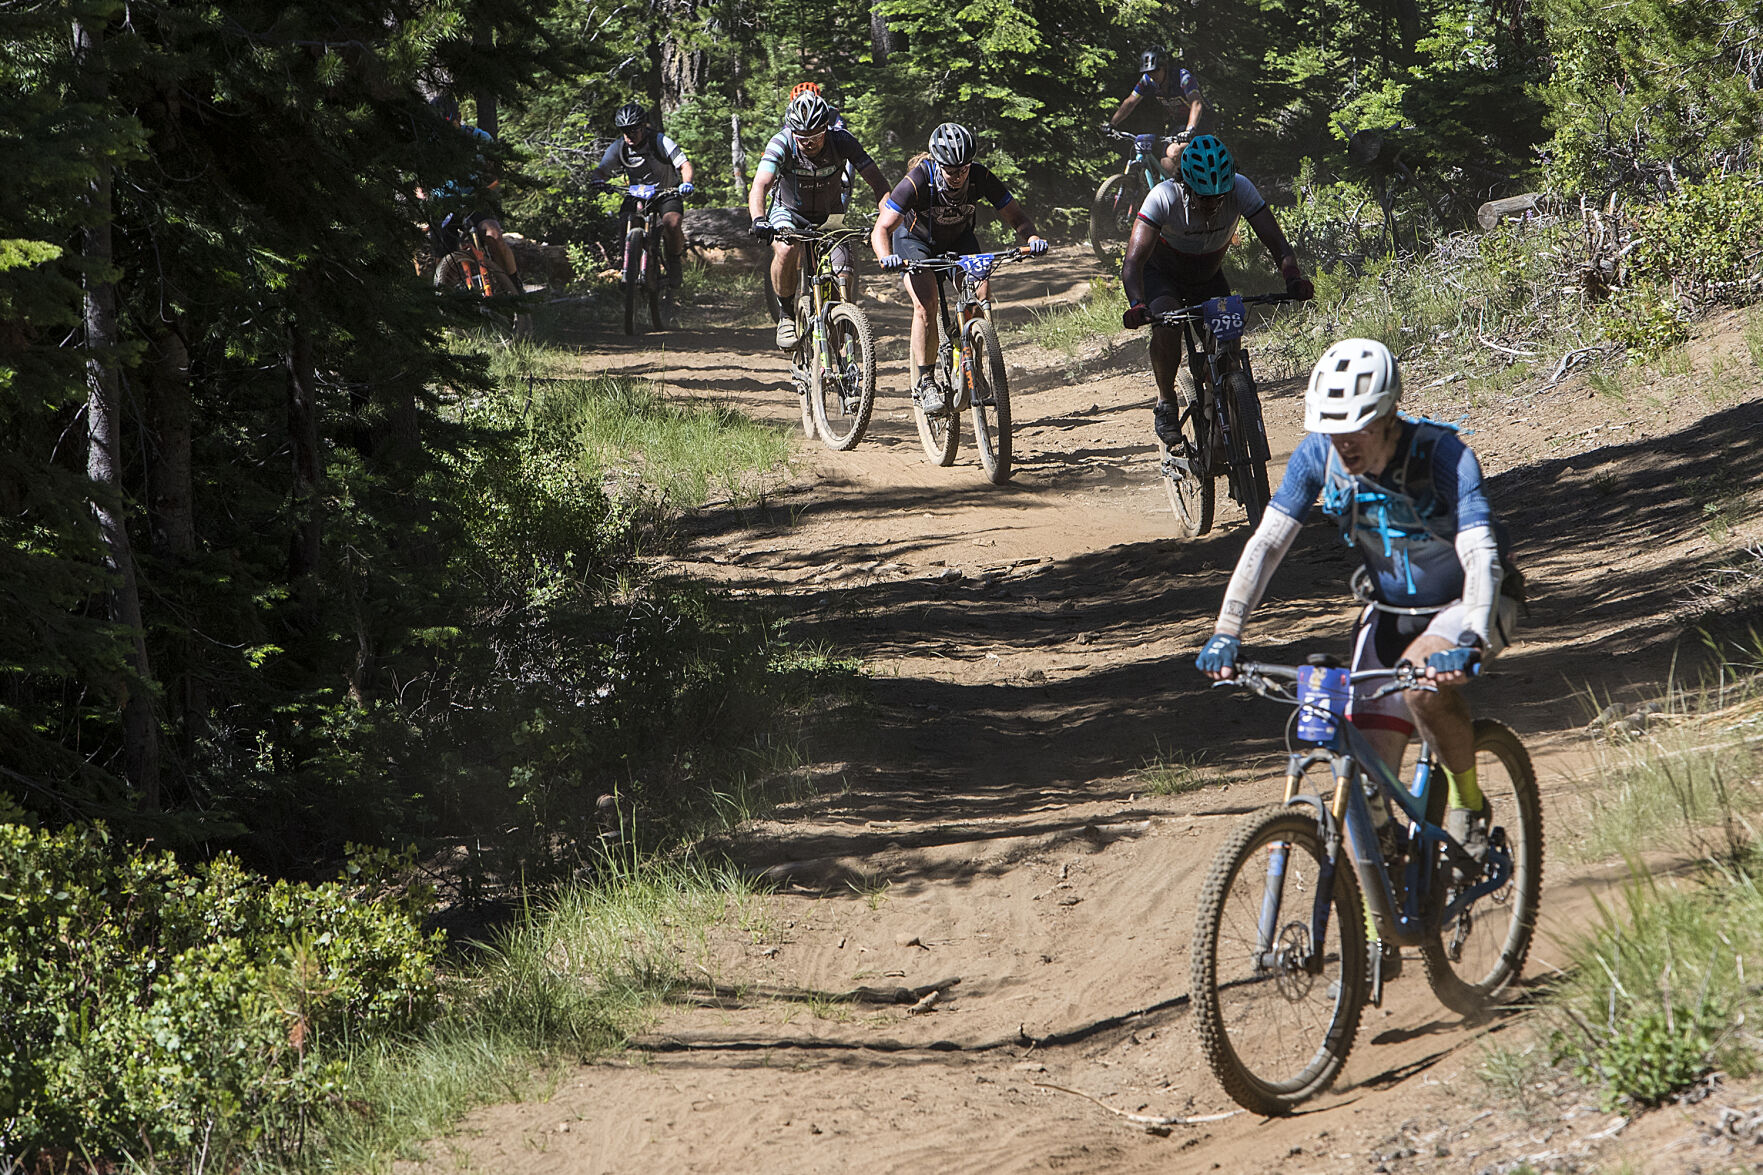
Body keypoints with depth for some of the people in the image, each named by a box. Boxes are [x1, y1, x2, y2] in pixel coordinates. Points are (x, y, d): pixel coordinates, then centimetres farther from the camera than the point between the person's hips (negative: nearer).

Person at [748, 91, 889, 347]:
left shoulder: (842, 141, -25)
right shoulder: (781, 143, -28)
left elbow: (877, 182, -25)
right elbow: (760, 185, -39)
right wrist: (759, 220, -58)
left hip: (829, 215, 1)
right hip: (789, 212, -1)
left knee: (843, 277, -17)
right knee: (786, 250, -33)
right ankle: (786, 314, -11)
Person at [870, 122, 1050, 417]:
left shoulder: (980, 177, -27)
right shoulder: (918, 181, -34)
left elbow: (1015, 216, -19)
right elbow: (882, 229, -34)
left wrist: (1032, 237, -41)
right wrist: (886, 257, -54)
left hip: (958, 239, 3)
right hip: (915, 240, -3)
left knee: (981, 291, -23)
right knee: (925, 304, -25)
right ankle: (923, 382, -18)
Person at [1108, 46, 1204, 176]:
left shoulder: (1183, 77, -27)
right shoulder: (1147, 80, -10)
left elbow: (1196, 104, -39)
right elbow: (1130, 102, -4)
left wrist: (1189, 130, -54)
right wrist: (1112, 123, -17)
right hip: (1175, 123, 6)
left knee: (1173, 152, -31)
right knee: (1167, 167, -8)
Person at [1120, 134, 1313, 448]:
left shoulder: (1240, 190, -29)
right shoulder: (1164, 198, -36)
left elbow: (1278, 245, -31)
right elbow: (1133, 261, -42)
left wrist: (1294, 279, -52)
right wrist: (1136, 304, -61)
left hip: (1208, 278, 3)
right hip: (1162, 273, -3)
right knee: (1166, 324, -33)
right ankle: (1165, 404, -13)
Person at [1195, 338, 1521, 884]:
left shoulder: (1442, 454, -30)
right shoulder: (1319, 453, -18)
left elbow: (1480, 556, -40)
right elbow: (1267, 541, -16)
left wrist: (1466, 643, -57)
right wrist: (1227, 632, -28)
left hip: (1463, 604, -4)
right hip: (1390, 611, 4)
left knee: (1423, 680, -36)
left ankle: (1469, 803, -10)